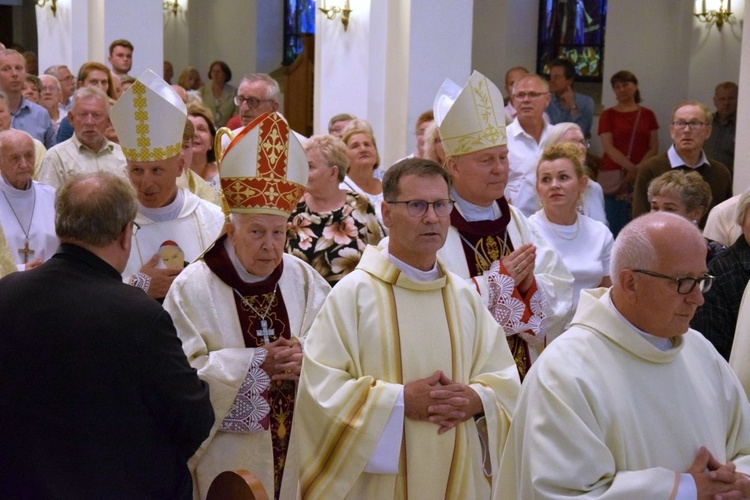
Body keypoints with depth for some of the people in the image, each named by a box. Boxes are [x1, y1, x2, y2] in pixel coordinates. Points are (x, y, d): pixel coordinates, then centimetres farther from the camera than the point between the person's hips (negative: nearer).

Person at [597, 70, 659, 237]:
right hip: (613, 178, -1)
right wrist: (632, 168, -16)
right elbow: (609, 148, -4)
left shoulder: (647, 115, 11)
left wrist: (638, 169, -10)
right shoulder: (608, 115, 6)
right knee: (615, 226, -5)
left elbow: (654, 148, 7)